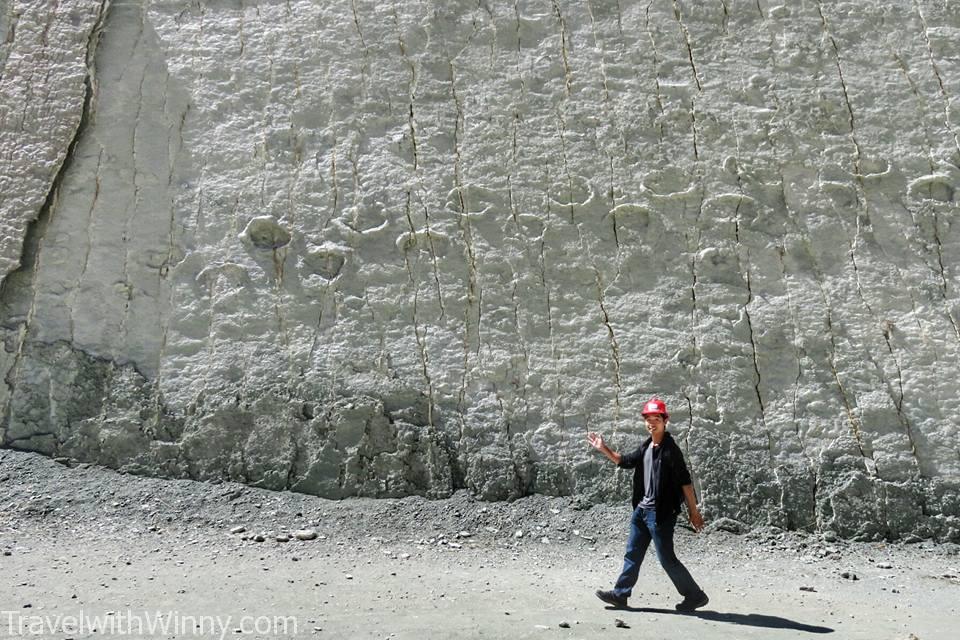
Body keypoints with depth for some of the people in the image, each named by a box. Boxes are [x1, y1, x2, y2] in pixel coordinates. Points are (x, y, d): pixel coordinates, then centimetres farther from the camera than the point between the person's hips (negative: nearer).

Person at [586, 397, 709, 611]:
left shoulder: (670, 449, -15)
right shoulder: (646, 447, 9)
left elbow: (685, 482, -15)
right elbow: (625, 461, 21)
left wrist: (693, 512, -15)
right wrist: (604, 449, 12)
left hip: (661, 513, -8)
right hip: (642, 509, 8)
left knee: (667, 558, -1)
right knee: (633, 554, 14)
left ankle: (695, 595, 14)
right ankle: (620, 594, 23)